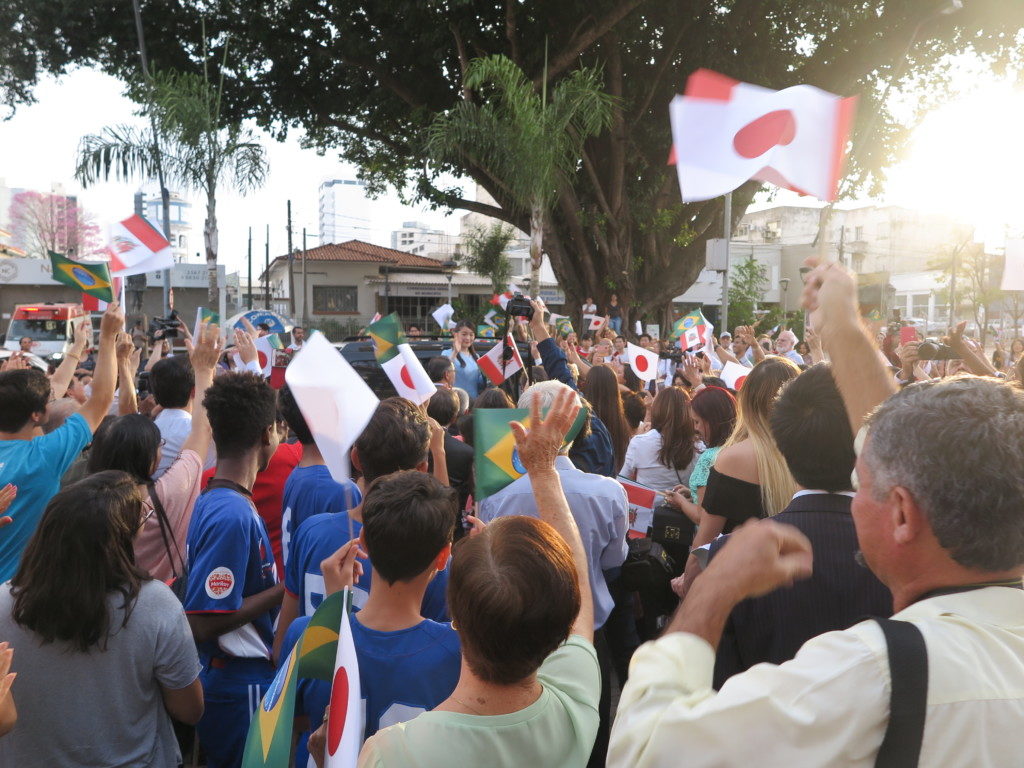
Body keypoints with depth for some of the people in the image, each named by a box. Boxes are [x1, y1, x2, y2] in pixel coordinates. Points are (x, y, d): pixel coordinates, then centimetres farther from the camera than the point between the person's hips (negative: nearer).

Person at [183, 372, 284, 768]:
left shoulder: (214, 498, 3)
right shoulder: (232, 514, -26)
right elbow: (203, 622, -27)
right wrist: (284, 588, -22)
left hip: (238, 679, 9)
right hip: (242, 687, -9)